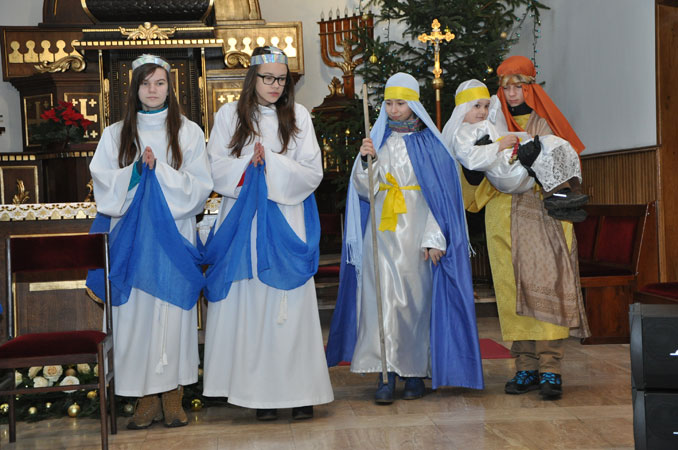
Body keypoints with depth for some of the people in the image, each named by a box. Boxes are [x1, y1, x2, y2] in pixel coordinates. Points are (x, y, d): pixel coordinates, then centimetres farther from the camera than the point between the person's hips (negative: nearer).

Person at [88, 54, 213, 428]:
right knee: (135, 309, -2)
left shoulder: (188, 132, 7)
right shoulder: (116, 134, 11)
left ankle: (173, 394, 8)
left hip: (173, 233, -1)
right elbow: (103, 186, 3)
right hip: (131, 235, 1)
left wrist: (160, 170, -11)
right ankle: (147, 396, 6)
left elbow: (200, 187, -1)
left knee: (172, 307, -1)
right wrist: (136, 170, -12)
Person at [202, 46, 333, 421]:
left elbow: (313, 173, 0)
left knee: (290, 303, -2)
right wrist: (250, 164, -12)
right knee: (248, 302, -2)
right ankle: (259, 391, 4)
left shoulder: (298, 116, 7)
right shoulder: (230, 115, 8)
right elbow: (215, 168, 2)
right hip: (243, 222, 1)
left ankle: (299, 390, 4)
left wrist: (271, 163, -10)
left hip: (286, 222, 0)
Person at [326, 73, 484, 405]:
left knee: (415, 299, 1)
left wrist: (434, 238, -10)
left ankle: (415, 372, 13)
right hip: (382, 232, 2)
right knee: (383, 297, -8)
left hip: (415, 232, -2)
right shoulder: (378, 140, 11)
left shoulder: (429, 143, 3)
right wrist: (365, 160, -13)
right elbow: (364, 190, 5)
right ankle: (386, 375, -8)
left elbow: (440, 194, -2)